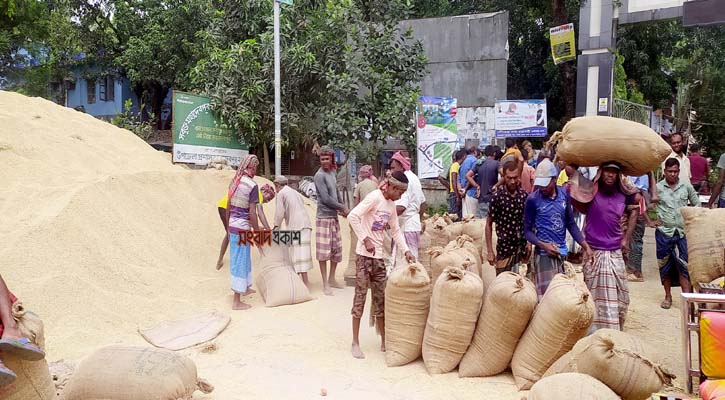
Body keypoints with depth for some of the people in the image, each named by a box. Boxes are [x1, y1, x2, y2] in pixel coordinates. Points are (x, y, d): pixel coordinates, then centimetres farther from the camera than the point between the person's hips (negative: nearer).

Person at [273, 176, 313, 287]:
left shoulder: (281, 193, 2)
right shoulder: (296, 192, 25)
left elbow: (280, 212, -7)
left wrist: (276, 226, 5)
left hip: (296, 227, -8)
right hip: (305, 225, 8)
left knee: (299, 254, -7)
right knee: (301, 252, 12)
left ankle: (305, 282, -10)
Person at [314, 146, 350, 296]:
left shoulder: (332, 172, 12)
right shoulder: (320, 175, -12)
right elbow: (326, 199, -16)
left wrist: (341, 209, 5)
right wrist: (343, 207, -7)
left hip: (334, 217, 8)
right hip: (324, 217, -8)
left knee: (336, 249, 13)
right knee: (324, 251, -3)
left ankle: (332, 279, 26)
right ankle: (325, 284, 3)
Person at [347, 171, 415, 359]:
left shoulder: (391, 205, 11)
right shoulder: (374, 197, -13)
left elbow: (395, 230, 19)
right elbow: (353, 216, -22)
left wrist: (406, 250, 8)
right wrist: (365, 239, -20)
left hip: (379, 256, 7)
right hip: (364, 254, -7)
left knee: (380, 298, 11)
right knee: (360, 296, -1)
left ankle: (384, 342, 20)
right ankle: (355, 343, 8)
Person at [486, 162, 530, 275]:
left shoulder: (524, 195, 2)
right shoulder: (497, 196, -10)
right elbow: (489, 224, -6)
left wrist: (529, 242, 8)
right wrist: (490, 251, -9)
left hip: (522, 247, 4)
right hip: (505, 248, -4)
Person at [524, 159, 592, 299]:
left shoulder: (564, 194, 3)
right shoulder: (533, 200, -9)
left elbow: (571, 224, 11)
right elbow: (527, 230, -4)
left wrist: (585, 246, 5)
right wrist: (543, 245, -19)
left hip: (563, 252, 5)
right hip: (544, 254, -4)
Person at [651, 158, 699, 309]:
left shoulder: (687, 187, 4)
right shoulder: (657, 187, -1)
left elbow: (697, 205, 13)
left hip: (682, 232, 0)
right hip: (664, 232, 0)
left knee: (684, 266, -4)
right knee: (665, 265, 8)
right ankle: (668, 296, 21)